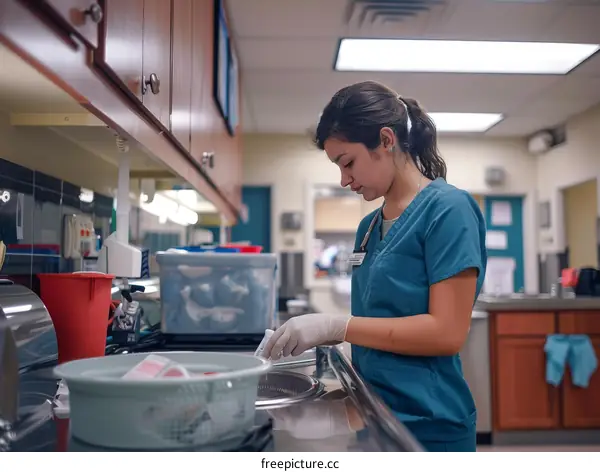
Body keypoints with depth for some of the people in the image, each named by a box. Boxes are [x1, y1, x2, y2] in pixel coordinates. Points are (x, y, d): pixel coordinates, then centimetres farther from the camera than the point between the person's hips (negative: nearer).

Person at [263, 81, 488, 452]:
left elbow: (447, 332, -20)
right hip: (374, 414, 7)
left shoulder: (448, 209, -14)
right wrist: (321, 337, -3)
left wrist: (336, 327, -22)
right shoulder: (369, 226, 8)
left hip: (428, 425, -7)